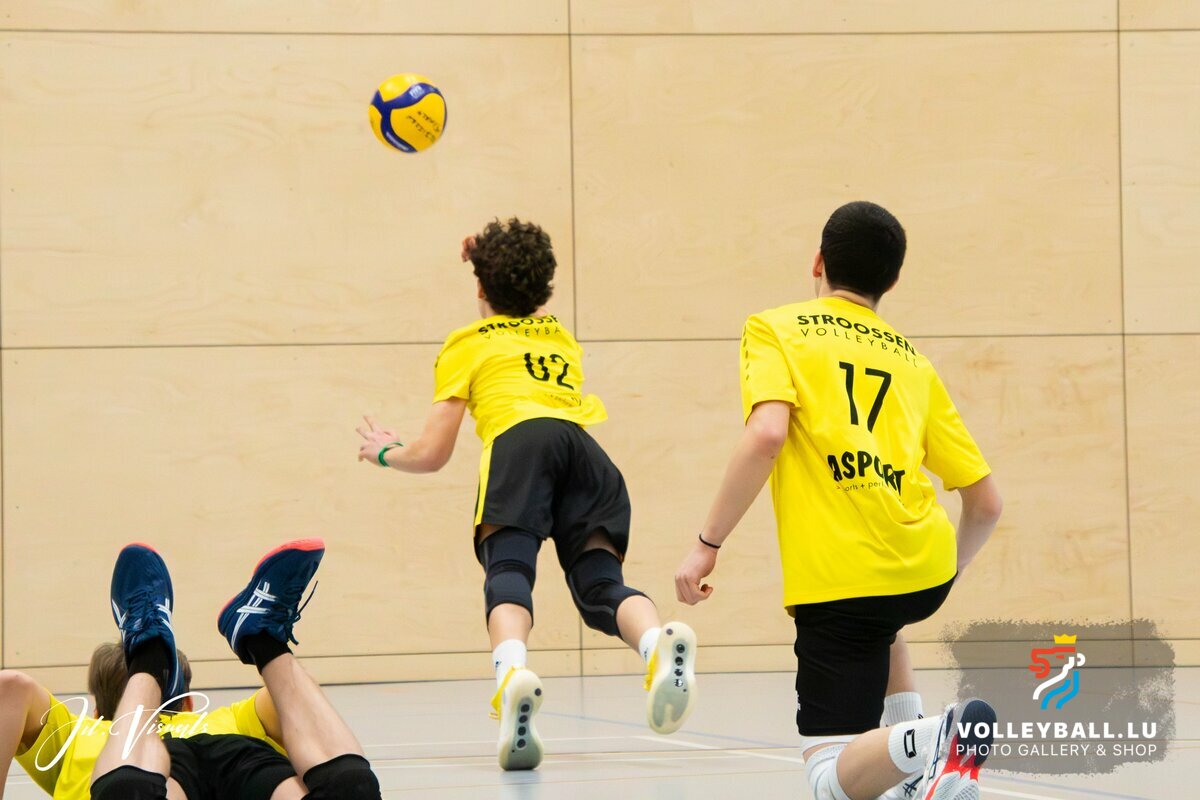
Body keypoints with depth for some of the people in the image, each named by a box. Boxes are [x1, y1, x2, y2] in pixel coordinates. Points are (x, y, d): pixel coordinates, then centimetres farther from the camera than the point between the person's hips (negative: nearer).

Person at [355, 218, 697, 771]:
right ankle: (660, 643, -42)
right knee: (601, 584, -6)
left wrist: (384, 452, 44)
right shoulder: (563, 338, 39)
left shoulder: (468, 342, 27)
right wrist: (493, 266, 74)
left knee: (508, 573, -19)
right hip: (589, 448, 3)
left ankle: (512, 675, -52)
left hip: (519, 441, -3)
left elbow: (432, 454, 25)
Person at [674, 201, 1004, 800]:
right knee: (878, 626, 41)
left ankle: (931, 739, -30)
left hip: (837, 579, -5)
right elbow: (986, 501, 15)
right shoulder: (914, 363, 18)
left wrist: (707, 544, -8)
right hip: (925, 569, 5)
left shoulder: (775, 330, 8)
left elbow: (766, 434, -13)